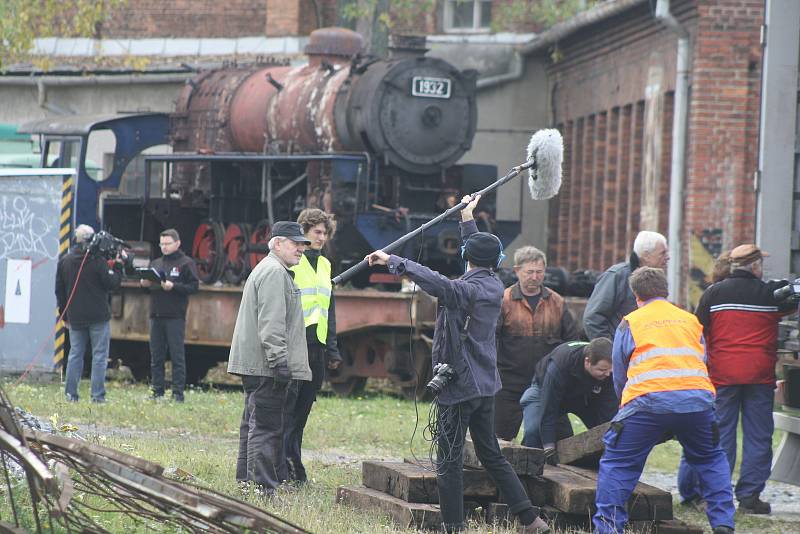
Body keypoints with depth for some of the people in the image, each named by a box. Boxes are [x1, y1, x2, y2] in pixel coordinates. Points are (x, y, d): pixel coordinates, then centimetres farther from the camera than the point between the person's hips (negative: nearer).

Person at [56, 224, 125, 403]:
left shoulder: (64, 262, 4)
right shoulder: (97, 261, -12)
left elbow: (59, 291, 10)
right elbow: (112, 284, -9)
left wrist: (64, 314, 19)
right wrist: (118, 265, 3)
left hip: (75, 317, 4)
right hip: (98, 317, -4)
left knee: (75, 354, 11)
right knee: (99, 355, 1)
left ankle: (70, 393, 7)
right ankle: (98, 395, -4)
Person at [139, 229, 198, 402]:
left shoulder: (186, 263, 1)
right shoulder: (156, 263, 18)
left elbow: (194, 286, -6)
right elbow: (146, 282, 22)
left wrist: (173, 286, -18)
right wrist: (143, 283, -2)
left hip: (175, 316, -6)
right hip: (156, 315, 6)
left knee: (177, 356, -5)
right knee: (156, 356, 6)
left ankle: (178, 393, -3)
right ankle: (157, 392, 10)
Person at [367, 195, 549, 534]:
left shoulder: (467, 290, -16)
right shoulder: (494, 287, 8)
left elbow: (437, 283, -36)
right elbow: (482, 267, 29)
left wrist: (393, 261, -36)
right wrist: (468, 220, 40)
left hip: (459, 386, -8)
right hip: (486, 384, 8)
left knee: (449, 460, -2)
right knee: (491, 455, 16)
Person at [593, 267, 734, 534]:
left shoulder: (630, 323, 16)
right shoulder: (691, 320, 25)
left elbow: (619, 372, 21)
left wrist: (627, 404, 36)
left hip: (649, 400, -3)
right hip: (698, 399, 3)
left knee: (618, 464, 7)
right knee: (711, 461, 22)